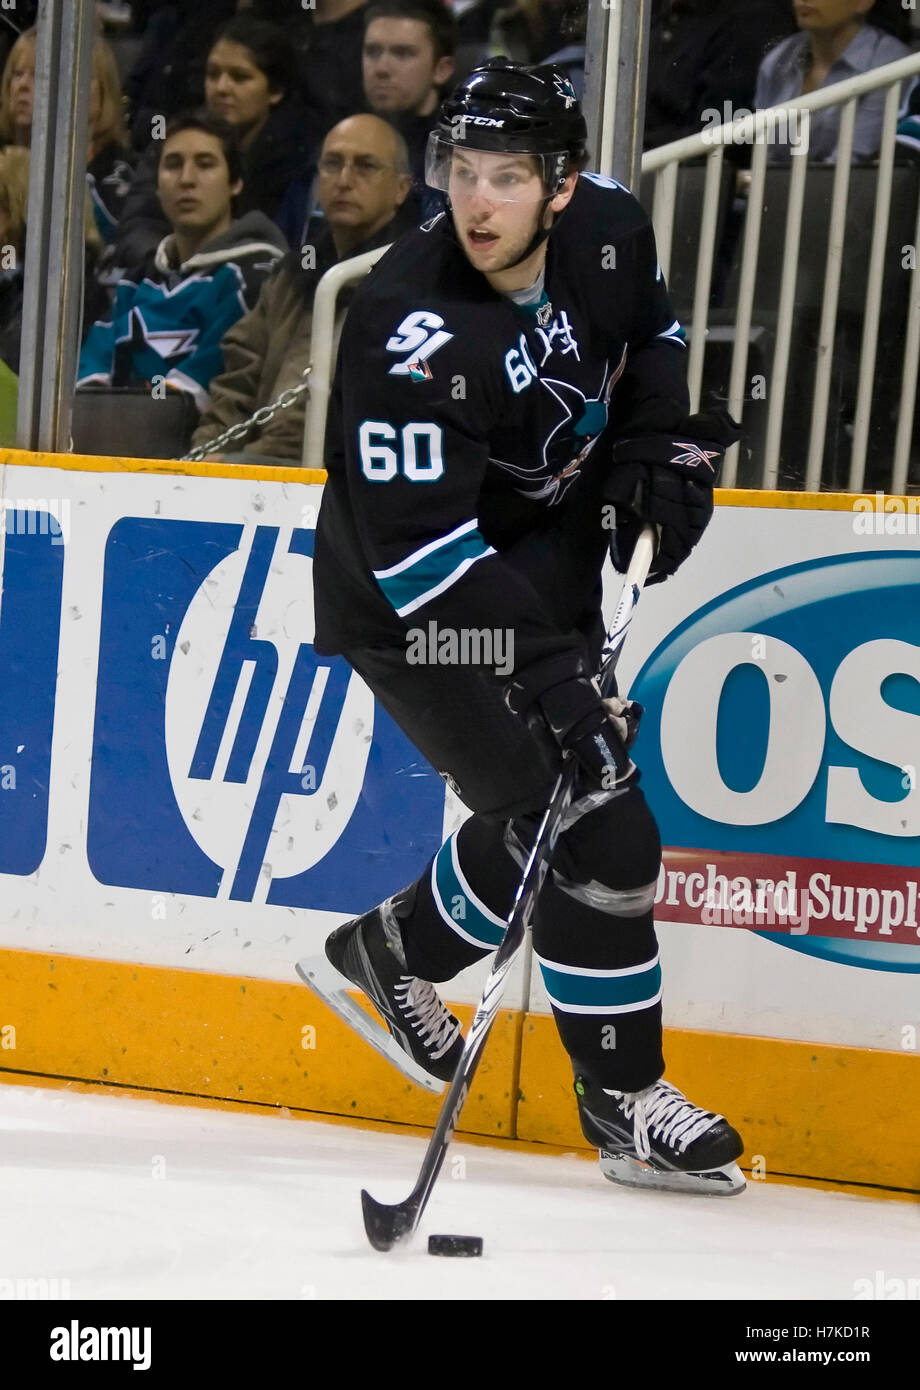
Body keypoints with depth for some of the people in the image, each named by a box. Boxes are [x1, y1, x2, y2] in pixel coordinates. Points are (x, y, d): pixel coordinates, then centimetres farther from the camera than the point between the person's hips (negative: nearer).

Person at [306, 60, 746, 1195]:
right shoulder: (411, 327, -31)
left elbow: (649, 334, 14)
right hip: (411, 607, -7)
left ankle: (394, 952, 38)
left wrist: (658, 443, -3)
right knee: (596, 832, -13)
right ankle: (626, 1105, 1)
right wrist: (546, 676, -38)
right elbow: (417, 547, -33)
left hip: (541, 560, 7)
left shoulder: (609, 234, -11)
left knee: (550, 816, 14)